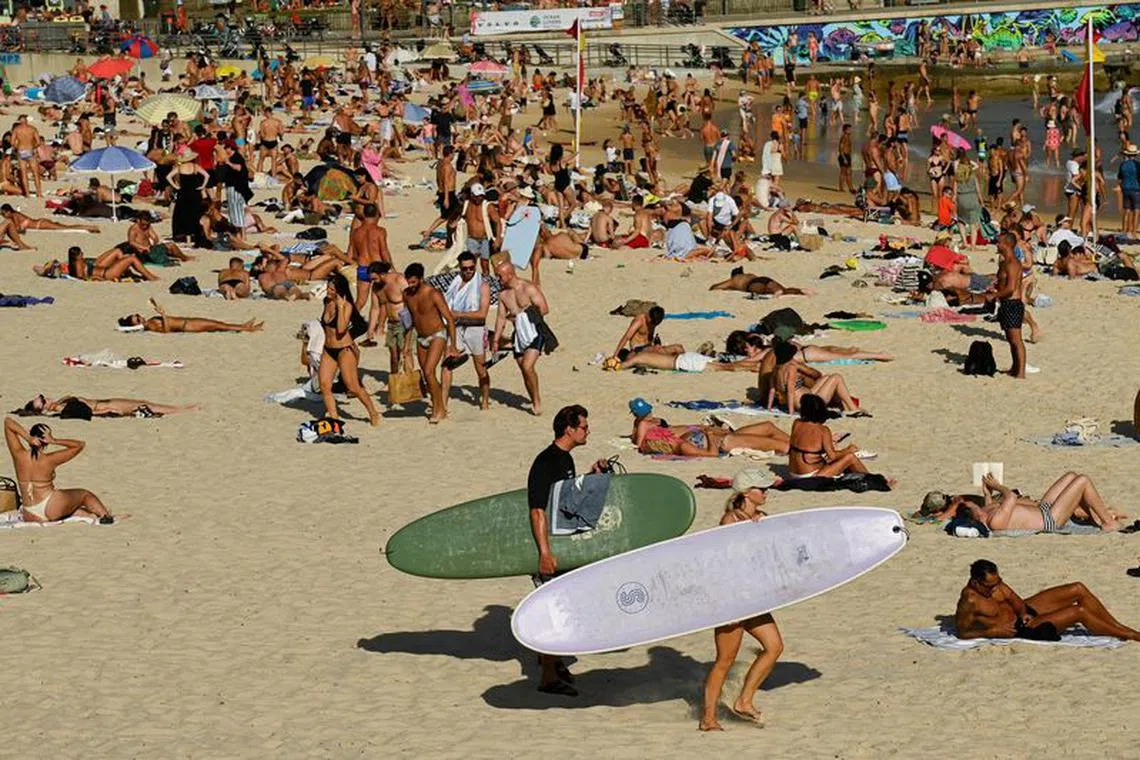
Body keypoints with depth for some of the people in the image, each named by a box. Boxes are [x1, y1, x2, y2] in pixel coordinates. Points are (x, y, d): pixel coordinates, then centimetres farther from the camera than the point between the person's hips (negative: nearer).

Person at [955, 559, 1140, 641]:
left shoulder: (993, 581, -2)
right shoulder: (969, 601, -26)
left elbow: (1014, 599, 9)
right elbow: (962, 632, -21)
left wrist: (1023, 612, -11)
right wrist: (993, 631, -26)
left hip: (1023, 612, 9)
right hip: (1017, 629, -9)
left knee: (1079, 590, -1)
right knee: (1079, 612, -18)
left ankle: (1120, 627, 11)